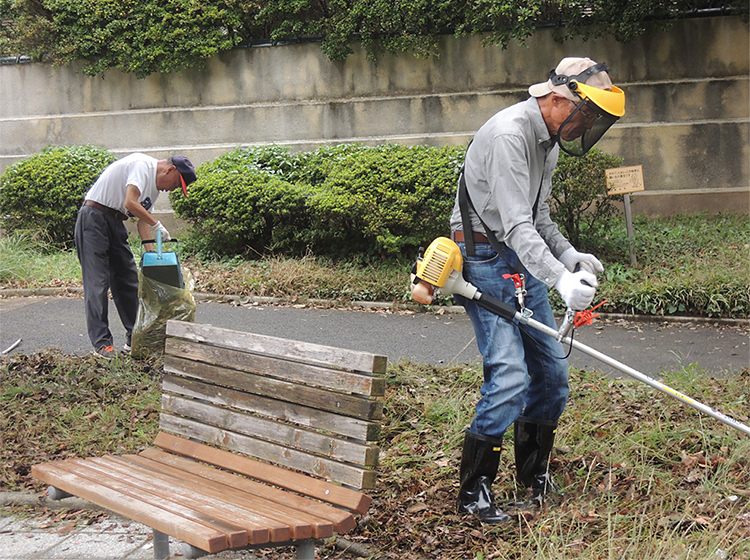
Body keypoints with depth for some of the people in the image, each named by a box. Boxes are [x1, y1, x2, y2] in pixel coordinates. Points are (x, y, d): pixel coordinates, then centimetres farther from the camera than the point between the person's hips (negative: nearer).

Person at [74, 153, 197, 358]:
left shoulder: (156, 185, 14)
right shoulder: (143, 165, -16)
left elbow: (143, 220, 12)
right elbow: (130, 203, -27)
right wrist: (156, 225, -18)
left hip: (116, 222, 10)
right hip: (94, 218, -10)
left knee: (129, 279, 9)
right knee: (97, 282, -9)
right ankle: (101, 343, -9)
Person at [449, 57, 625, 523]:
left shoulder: (550, 140, 13)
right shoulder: (510, 133, -20)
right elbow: (516, 224, -28)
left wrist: (571, 256, 4)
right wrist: (560, 279, -38)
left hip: (523, 261, 9)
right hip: (486, 259, -9)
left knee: (552, 371, 9)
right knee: (509, 376, -17)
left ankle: (534, 473, 28)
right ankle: (474, 492, -6)